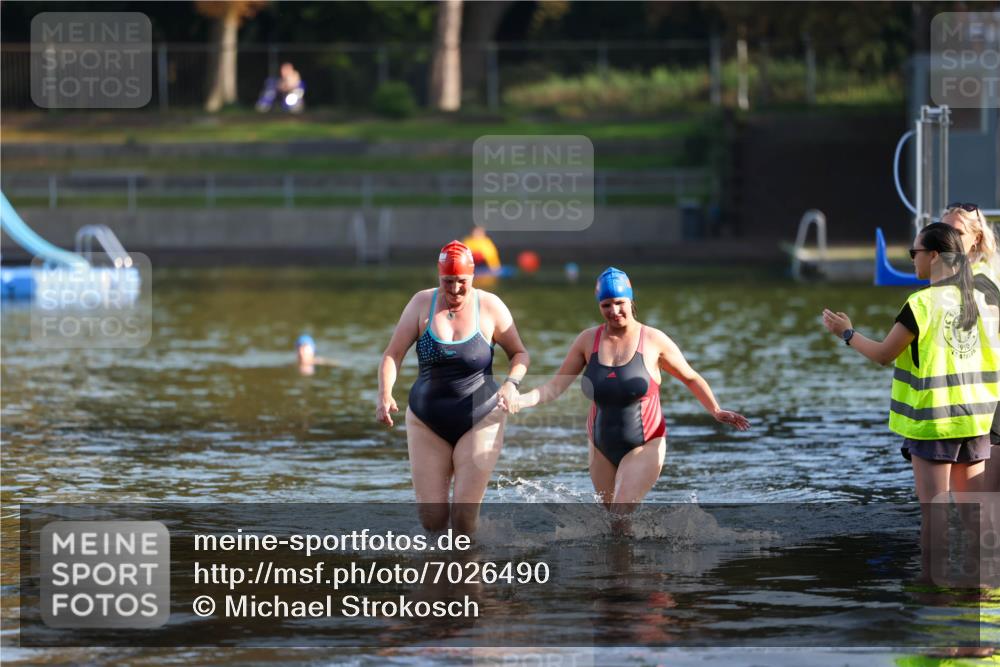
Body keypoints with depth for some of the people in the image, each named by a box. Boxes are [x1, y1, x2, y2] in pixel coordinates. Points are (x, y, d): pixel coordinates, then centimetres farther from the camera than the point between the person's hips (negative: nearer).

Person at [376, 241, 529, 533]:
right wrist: (385, 394, -23)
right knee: (431, 517, 0)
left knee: (465, 513, -11)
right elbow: (393, 354, -5)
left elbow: (519, 353, 7)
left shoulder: (490, 306, -4)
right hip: (427, 421, 2)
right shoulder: (422, 304, -2)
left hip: (480, 420, -1)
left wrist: (511, 382, -15)